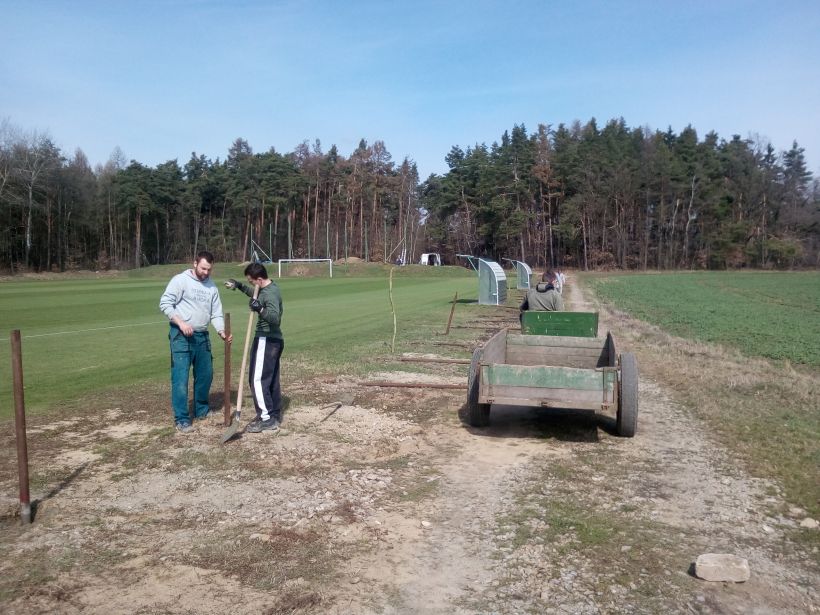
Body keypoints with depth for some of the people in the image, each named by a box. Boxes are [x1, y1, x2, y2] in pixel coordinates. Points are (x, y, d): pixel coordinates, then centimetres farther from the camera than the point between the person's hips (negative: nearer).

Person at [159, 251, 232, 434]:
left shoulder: (212, 287, 10)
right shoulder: (180, 280, -6)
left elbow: (216, 314, 7)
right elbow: (165, 303, -10)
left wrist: (222, 331, -10)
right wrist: (181, 323, -20)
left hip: (202, 336, 6)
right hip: (181, 336, -6)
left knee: (205, 374, 14)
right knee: (180, 377, -6)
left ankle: (202, 410, 33)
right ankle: (181, 419, 1)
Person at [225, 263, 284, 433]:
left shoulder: (270, 294, -21)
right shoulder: (271, 288, 11)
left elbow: (275, 318, -33)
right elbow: (256, 294, 33)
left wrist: (260, 310, -47)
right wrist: (239, 286, 28)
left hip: (266, 341, -10)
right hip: (274, 340, 10)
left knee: (258, 379, -6)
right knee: (272, 379, 14)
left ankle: (267, 418, -4)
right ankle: (275, 415, 21)